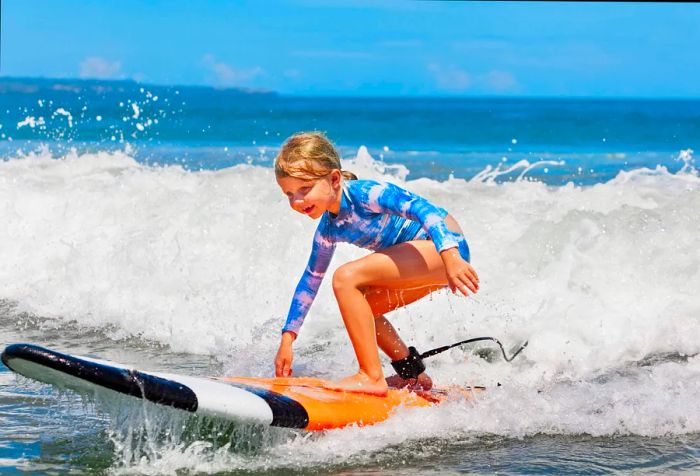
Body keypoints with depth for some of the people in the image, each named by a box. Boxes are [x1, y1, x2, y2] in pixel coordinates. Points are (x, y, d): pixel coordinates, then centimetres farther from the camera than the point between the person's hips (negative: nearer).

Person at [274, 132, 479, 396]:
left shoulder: (363, 193, -18)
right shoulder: (328, 230, 8)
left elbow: (422, 209, -28)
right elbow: (310, 281, 20)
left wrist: (450, 255, -41)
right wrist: (288, 337, 18)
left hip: (447, 246, -10)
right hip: (430, 265, 10)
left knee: (346, 278, -20)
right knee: (357, 307, 17)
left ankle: (372, 378, -18)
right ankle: (413, 376, 24)